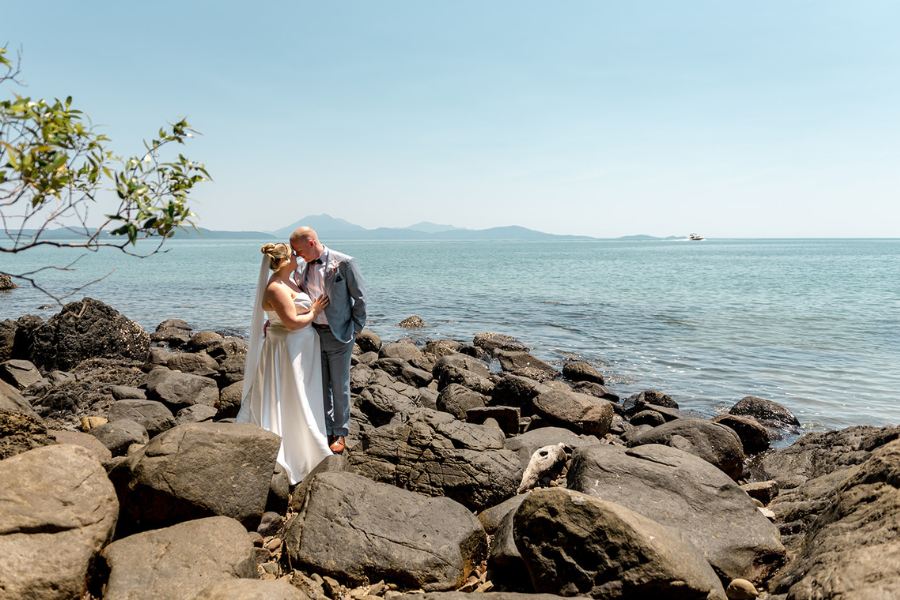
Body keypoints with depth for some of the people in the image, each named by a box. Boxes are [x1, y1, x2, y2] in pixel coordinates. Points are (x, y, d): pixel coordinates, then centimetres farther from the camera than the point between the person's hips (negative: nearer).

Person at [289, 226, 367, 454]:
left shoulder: (344, 263, -12)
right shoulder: (301, 268, 4)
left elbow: (360, 297, -7)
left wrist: (355, 329, -6)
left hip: (339, 335, -5)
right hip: (313, 333, 5)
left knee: (339, 386, 5)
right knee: (321, 385, 12)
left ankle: (340, 434, 21)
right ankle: (326, 430, 26)